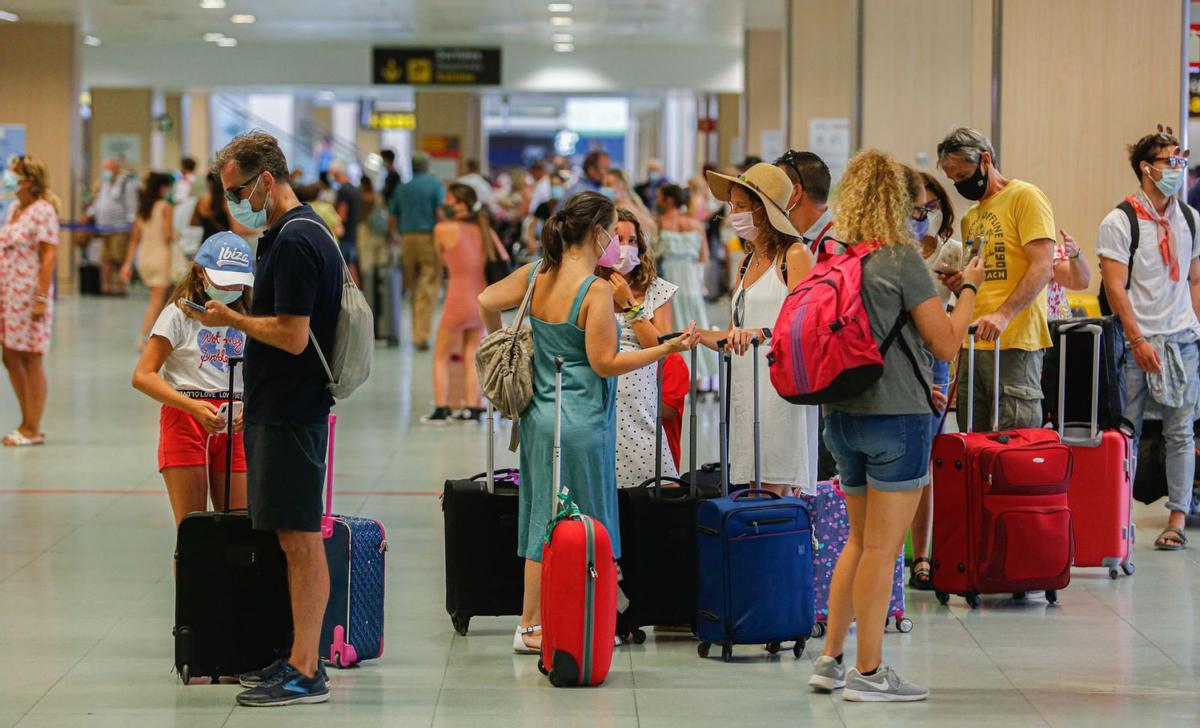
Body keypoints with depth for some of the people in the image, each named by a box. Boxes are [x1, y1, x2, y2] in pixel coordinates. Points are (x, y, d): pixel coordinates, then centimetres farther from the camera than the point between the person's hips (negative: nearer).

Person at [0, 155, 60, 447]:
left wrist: (41, 299, -21)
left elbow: (49, 256, -16)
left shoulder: (43, 211, -12)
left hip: (29, 295, -9)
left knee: (31, 360, -1)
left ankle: (32, 428, 7)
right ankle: (27, 422, 22)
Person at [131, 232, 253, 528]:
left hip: (232, 425, 4)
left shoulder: (245, 318, 11)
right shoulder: (180, 314, -1)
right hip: (184, 419, -4)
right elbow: (143, 376, -8)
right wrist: (193, 406, -19)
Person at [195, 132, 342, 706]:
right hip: (279, 408, 10)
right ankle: (298, 657, 20)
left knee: (300, 539, -7)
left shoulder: (294, 242, -17)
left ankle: (305, 673, -4)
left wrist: (230, 319, -10)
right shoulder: (294, 233, 15)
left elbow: (292, 336, -22)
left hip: (290, 415, -10)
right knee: (294, 538, 13)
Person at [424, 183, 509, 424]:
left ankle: (441, 409, 6)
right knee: (470, 356, 16)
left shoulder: (443, 229, -9)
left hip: (458, 301, -4)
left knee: (441, 357, 11)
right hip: (482, 302, 5)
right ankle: (471, 409, 12)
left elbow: (442, 259, 7)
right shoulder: (485, 230, 3)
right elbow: (504, 260, 4)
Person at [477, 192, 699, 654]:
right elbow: (605, 364, -17)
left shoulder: (536, 275, 3)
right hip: (581, 421, -7)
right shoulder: (595, 290, -18)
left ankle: (531, 625, 18)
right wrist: (668, 348, -13)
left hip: (539, 416, 7)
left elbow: (487, 301, 13)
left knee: (543, 520, 14)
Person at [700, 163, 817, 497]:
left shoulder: (795, 255, -2)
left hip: (782, 390, -7)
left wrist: (759, 333, -30)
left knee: (777, 490, -13)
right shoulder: (748, 264, 22)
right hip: (745, 389, 7)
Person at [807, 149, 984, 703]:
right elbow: (947, 343, -10)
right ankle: (868, 673, 4)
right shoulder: (901, 260, -13)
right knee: (882, 548, -1)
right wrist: (968, 288, 5)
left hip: (841, 415, 7)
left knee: (861, 540, 18)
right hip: (896, 415, -7)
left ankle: (830, 660, 19)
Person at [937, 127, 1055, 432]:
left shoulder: (1026, 198, -3)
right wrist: (960, 284, 7)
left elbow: (1043, 267, -14)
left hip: (1015, 342, -8)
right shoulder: (970, 218, 22)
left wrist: (1003, 315, -26)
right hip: (973, 344, 8)